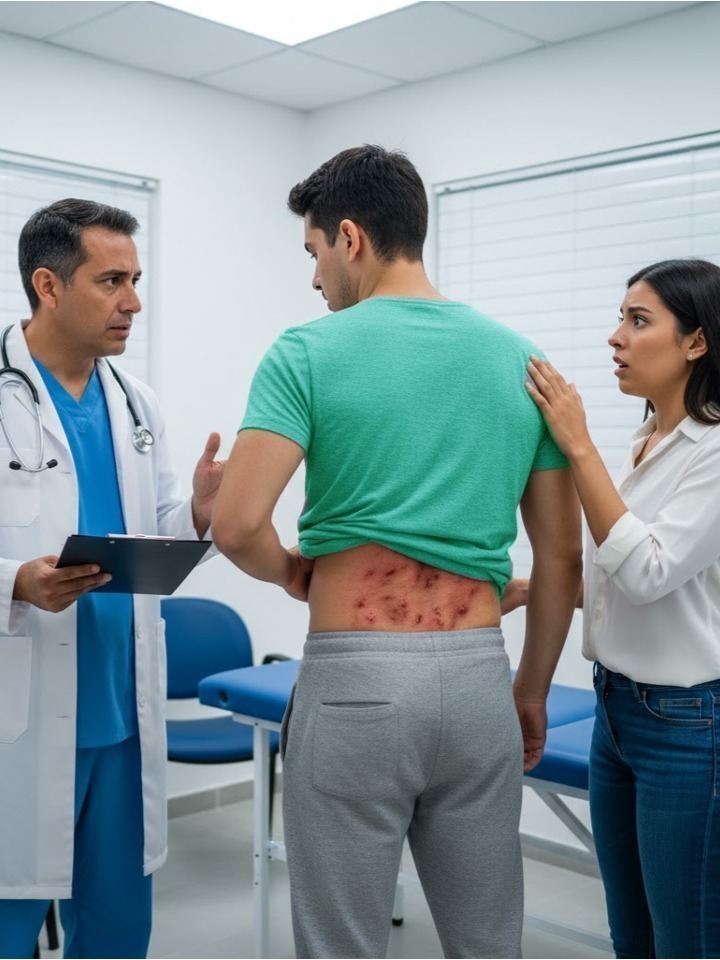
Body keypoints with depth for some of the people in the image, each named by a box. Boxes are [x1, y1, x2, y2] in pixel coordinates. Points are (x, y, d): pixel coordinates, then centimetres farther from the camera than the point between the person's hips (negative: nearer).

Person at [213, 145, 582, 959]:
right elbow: (561, 556, 8)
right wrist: (532, 692, 18)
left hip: (354, 683, -4)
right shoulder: (519, 360, 6)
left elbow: (236, 525, -17)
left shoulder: (308, 354, -7)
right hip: (479, 679, 5)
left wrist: (291, 572, 5)